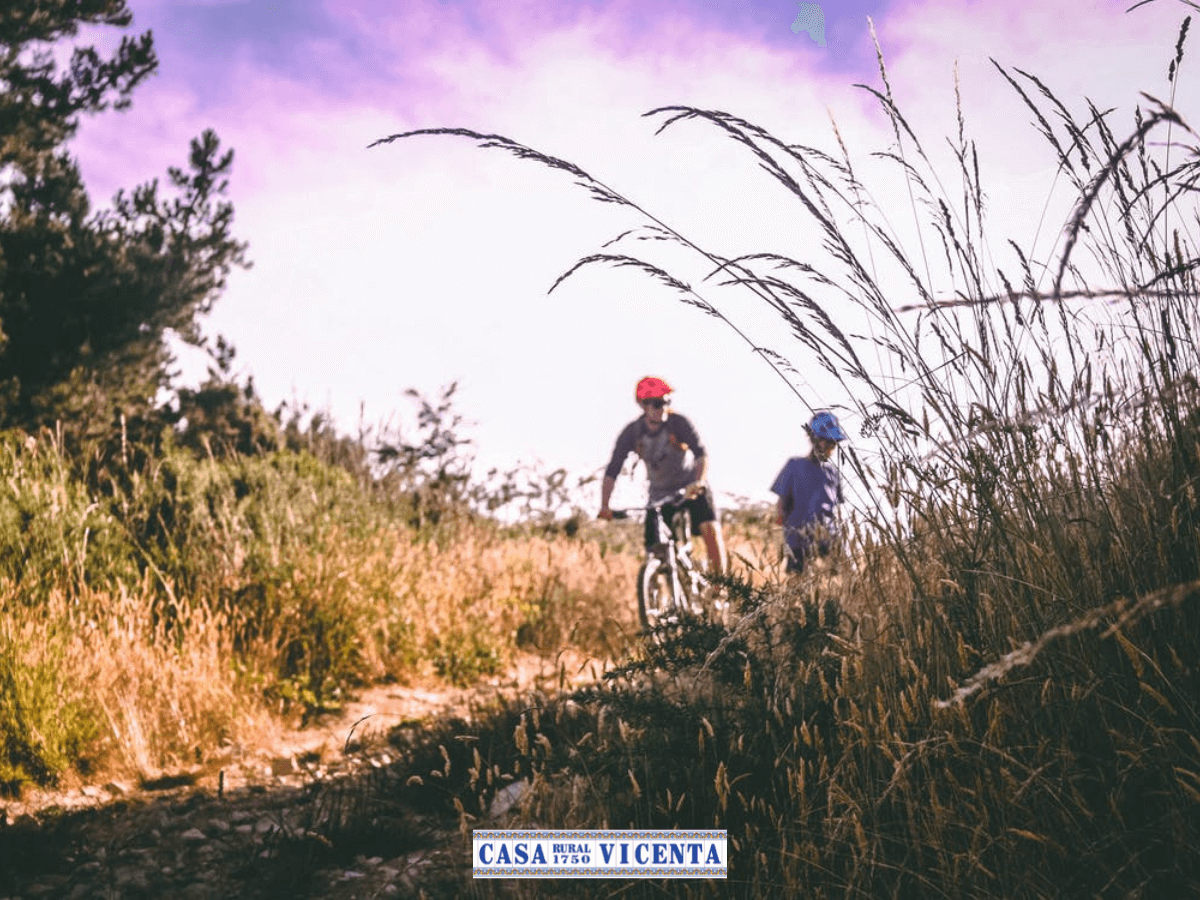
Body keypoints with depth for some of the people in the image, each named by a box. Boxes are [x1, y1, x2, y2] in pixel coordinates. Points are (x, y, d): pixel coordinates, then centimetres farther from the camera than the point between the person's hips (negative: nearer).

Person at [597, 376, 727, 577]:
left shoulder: (678, 422, -19)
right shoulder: (631, 433, -13)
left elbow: (701, 454, -28)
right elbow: (612, 471, -14)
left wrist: (698, 482, -48)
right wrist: (604, 506, -26)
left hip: (692, 488, -2)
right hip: (660, 494, 2)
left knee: (710, 527, -25)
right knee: (655, 550, -9)